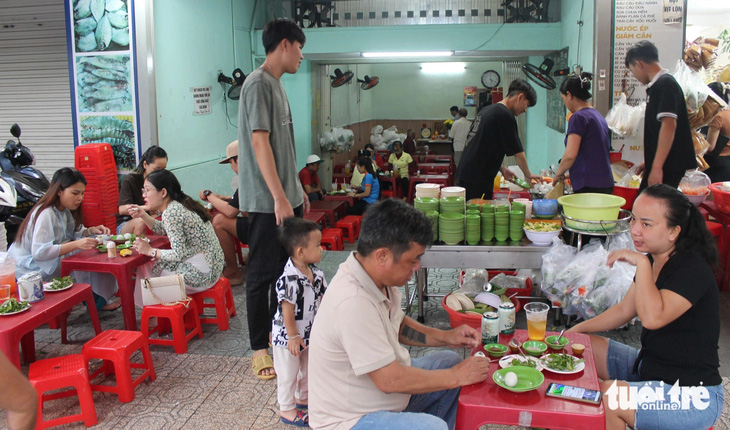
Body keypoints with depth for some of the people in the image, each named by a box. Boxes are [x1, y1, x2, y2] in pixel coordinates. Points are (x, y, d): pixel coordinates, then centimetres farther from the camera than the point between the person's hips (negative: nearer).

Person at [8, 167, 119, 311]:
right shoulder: (46, 214, -24)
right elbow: (39, 252, -32)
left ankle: (99, 299, 2)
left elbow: (72, 234, 13)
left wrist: (92, 230, -8)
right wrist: (76, 245, -38)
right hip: (31, 267, -10)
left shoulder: (64, 210, 5)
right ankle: (97, 301, -4)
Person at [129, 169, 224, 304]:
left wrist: (150, 251, -10)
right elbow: (162, 229, 25)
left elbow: (179, 254, -21)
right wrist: (143, 215, 12)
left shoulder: (171, 212, -19)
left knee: (147, 268, 6)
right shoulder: (179, 205, 8)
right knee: (150, 263, 16)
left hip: (202, 274, -9)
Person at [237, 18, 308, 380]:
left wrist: (297, 191, 21)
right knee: (262, 274, 0)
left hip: (286, 198, 9)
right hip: (267, 202, -9)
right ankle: (259, 348, 10)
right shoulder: (258, 83, -13)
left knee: (286, 269, 15)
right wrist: (280, 199, -22)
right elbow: (260, 143, -20)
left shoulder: (276, 85, 16)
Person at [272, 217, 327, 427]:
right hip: (288, 336, -8)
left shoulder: (316, 274, -5)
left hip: (310, 333, 8)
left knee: (307, 370, 25)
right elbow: (287, 310, -25)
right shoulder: (289, 279, -31)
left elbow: (322, 299, 7)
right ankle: (287, 410, 27)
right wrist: (293, 336, -18)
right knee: (288, 374, 10)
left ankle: (303, 399, 46)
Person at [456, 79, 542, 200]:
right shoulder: (505, 116, -12)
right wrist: (528, 175, 10)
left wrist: (501, 168, 22)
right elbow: (518, 153, -6)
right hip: (478, 180, -9)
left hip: (464, 173, 9)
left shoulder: (487, 109, 16)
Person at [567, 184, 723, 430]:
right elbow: (625, 310, 16)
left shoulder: (692, 270, -23)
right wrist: (578, 329, 11)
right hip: (649, 368, 9)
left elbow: (652, 317, -38)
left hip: (692, 397, -9)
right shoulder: (654, 260, 4)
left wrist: (641, 263, -31)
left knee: (606, 396, -29)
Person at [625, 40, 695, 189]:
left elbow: (669, 125, -23)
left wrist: (657, 167, -27)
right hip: (657, 164, 10)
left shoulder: (665, 84, -14)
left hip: (668, 166, -10)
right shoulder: (656, 86, 16)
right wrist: (649, 162, 28)